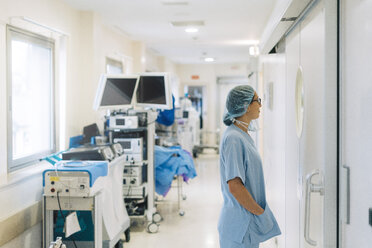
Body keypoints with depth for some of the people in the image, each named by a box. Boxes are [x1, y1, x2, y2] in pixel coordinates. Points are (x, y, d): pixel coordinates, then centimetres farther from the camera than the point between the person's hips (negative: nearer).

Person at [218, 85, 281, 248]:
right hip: (240, 223, -9)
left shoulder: (243, 135, 11)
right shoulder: (233, 138, -20)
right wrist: (261, 212, -15)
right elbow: (234, 186, -25)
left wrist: (260, 210, 12)